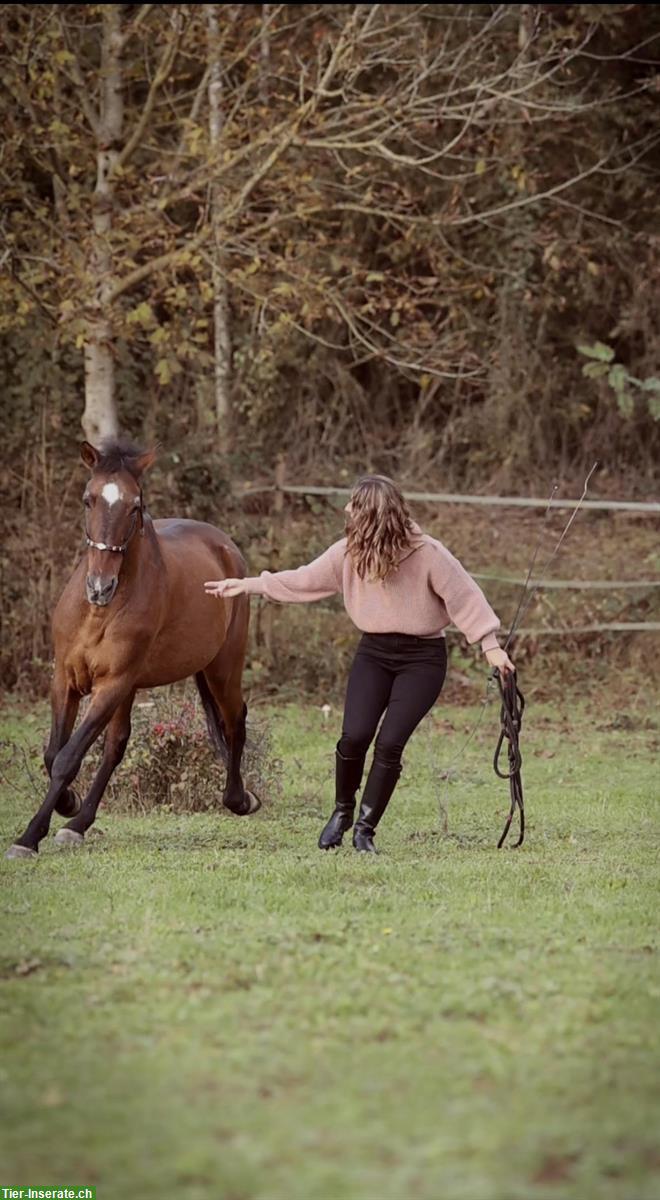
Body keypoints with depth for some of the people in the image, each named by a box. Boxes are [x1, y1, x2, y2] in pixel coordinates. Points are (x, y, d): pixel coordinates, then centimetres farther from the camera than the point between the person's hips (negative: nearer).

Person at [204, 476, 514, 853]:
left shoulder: (428, 554, -16)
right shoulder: (349, 553, -2)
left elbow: (464, 596, -11)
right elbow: (302, 581, 6)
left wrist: (491, 646, -14)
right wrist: (248, 585, 4)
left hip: (422, 657, -4)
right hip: (374, 653, 4)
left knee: (390, 743, -13)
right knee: (355, 736, -13)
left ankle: (365, 829, 1)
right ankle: (343, 811, 12)